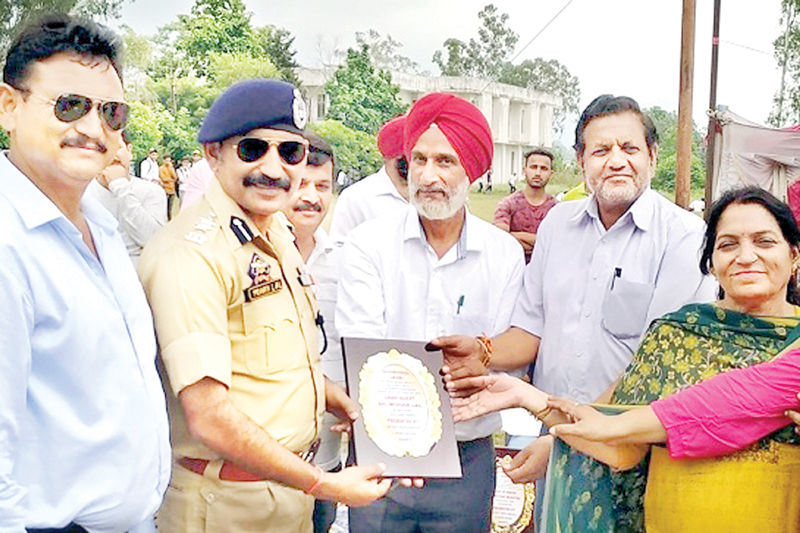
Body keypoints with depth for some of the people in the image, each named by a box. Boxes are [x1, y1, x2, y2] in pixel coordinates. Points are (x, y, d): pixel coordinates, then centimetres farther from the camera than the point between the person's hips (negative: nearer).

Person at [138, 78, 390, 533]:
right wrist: (326, 485, -20)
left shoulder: (279, 234, 7)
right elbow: (207, 417, -26)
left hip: (293, 484, 8)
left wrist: (345, 404, 3)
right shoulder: (192, 252, -21)